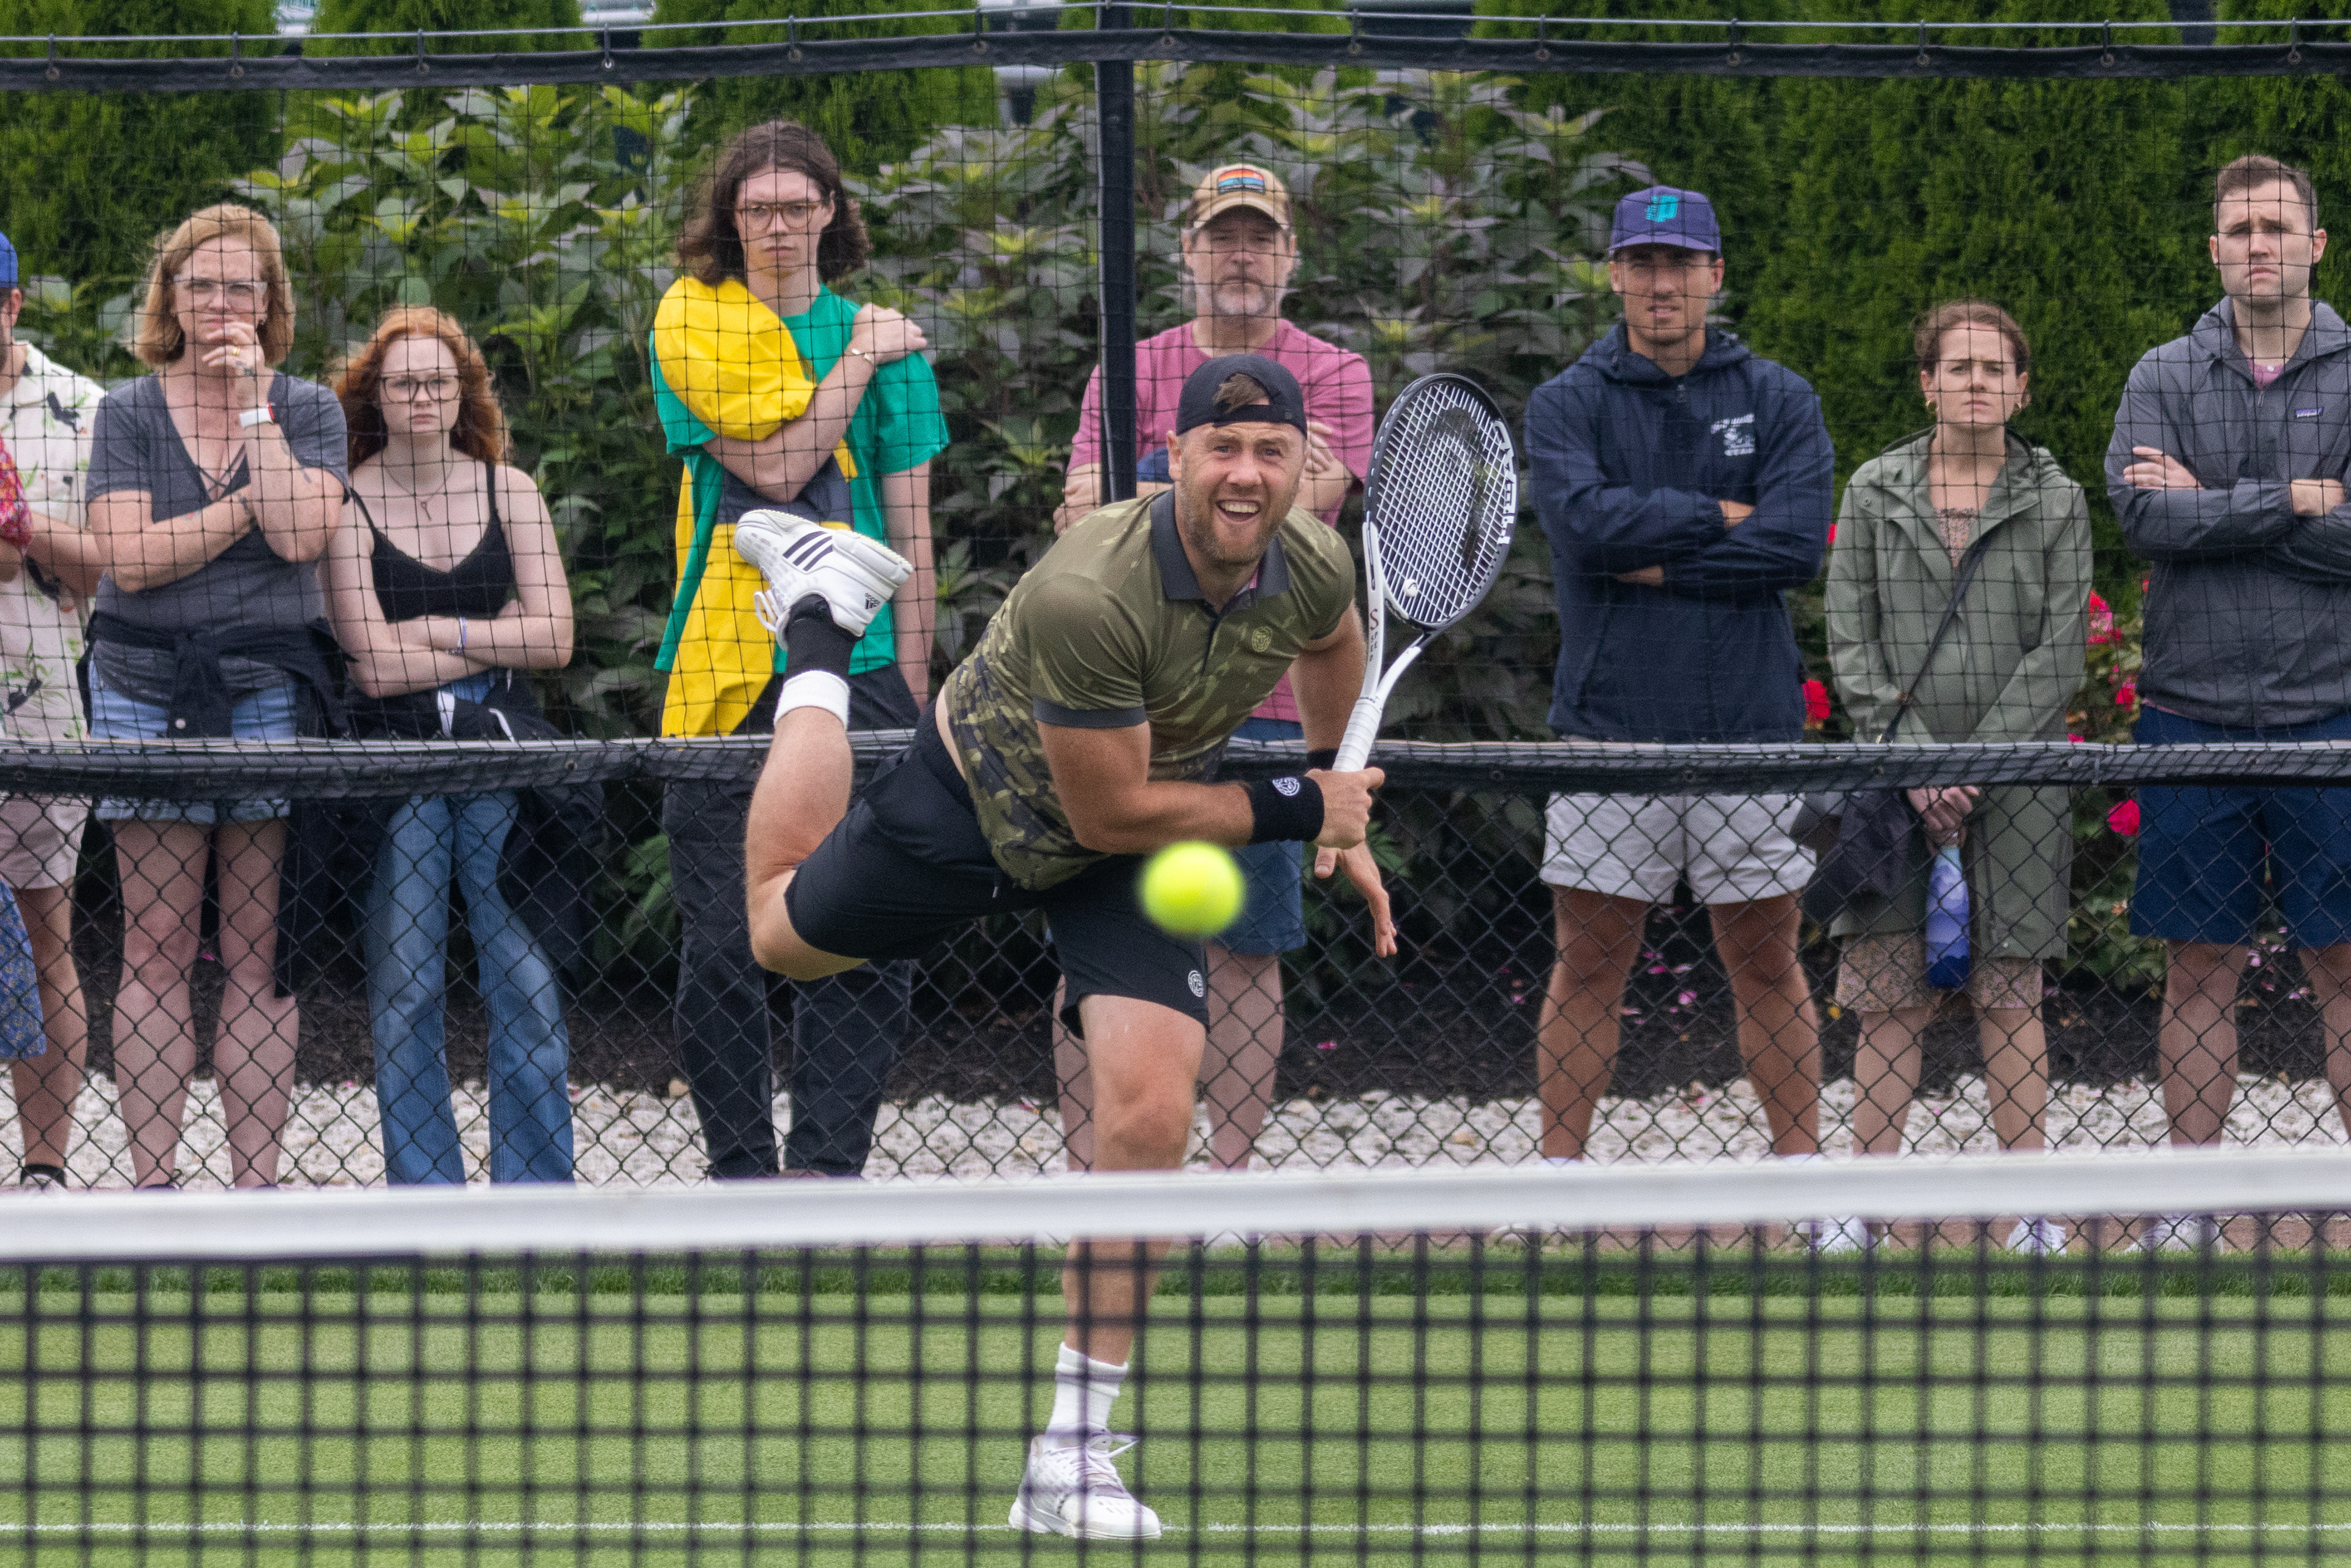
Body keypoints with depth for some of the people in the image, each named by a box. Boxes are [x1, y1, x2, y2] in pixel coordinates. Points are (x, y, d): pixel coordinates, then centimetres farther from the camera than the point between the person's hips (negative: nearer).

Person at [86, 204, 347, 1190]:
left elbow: (300, 534, -11)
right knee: (156, 949, -2)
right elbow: (129, 556, -6)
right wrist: (246, 505, -9)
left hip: (270, 692, 0)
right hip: (147, 692, 0)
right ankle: (152, 1181, -1)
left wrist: (253, 407, -7)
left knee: (257, 953, -1)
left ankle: (255, 1180, 1)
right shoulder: (130, 412, 6)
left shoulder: (307, 411, 7)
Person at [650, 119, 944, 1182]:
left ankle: (827, 1164, 0)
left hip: (859, 667, 2)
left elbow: (908, 524, 11)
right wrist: (859, 363, -3)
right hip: (725, 670, -2)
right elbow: (772, 466, -9)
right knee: (721, 945, -2)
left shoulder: (886, 338, 11)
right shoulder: (691, 324, 4)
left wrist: (911, 685, 6)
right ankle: (740, 1170, 6)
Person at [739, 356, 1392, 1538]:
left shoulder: (1314, 571, -20)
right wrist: (1293, 810, -25)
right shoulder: (1087, 595, -39)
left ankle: (1071, 1457, -7)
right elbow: (1109, 812, -30)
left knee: (1149, 1113, -18)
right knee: (785, 933, 24)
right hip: (979, 798, -3)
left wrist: (1342, 824, 14)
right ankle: (819, 635, 46)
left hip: (1144, 852, 3)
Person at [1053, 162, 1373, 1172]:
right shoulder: (1131, 373, 9)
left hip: (1265, 701, -1)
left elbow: (1306, 507, -10)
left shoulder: (1331, 376, 5)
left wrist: (1151, 502, -22)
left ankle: (1228, 1174, 6)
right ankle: (1084, 1172, 7)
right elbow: (1085, 516, -2)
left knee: (1249, 947, 1)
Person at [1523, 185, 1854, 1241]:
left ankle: (1806, 1176, 13)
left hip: (1749, 724, 1)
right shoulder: (1567, 405, 4)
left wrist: (1656, 564, -10)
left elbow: (1796, 547, -8)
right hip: (1612, 723, -1)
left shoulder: (1779, 401, 6)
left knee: (1767, 962, 7)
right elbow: (1585, 520, -15)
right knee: (1590, 963, 2)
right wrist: (1721, 519, -9)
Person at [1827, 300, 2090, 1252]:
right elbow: (1850, 641, 2)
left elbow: (2059, 653, -1)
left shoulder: (2057, 503, 5)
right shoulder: (1874, 494, 6)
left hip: (2018, 775, 0)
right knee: (1890, 995, -1)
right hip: (1896, 773, 0)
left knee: (2009, 994, 2)